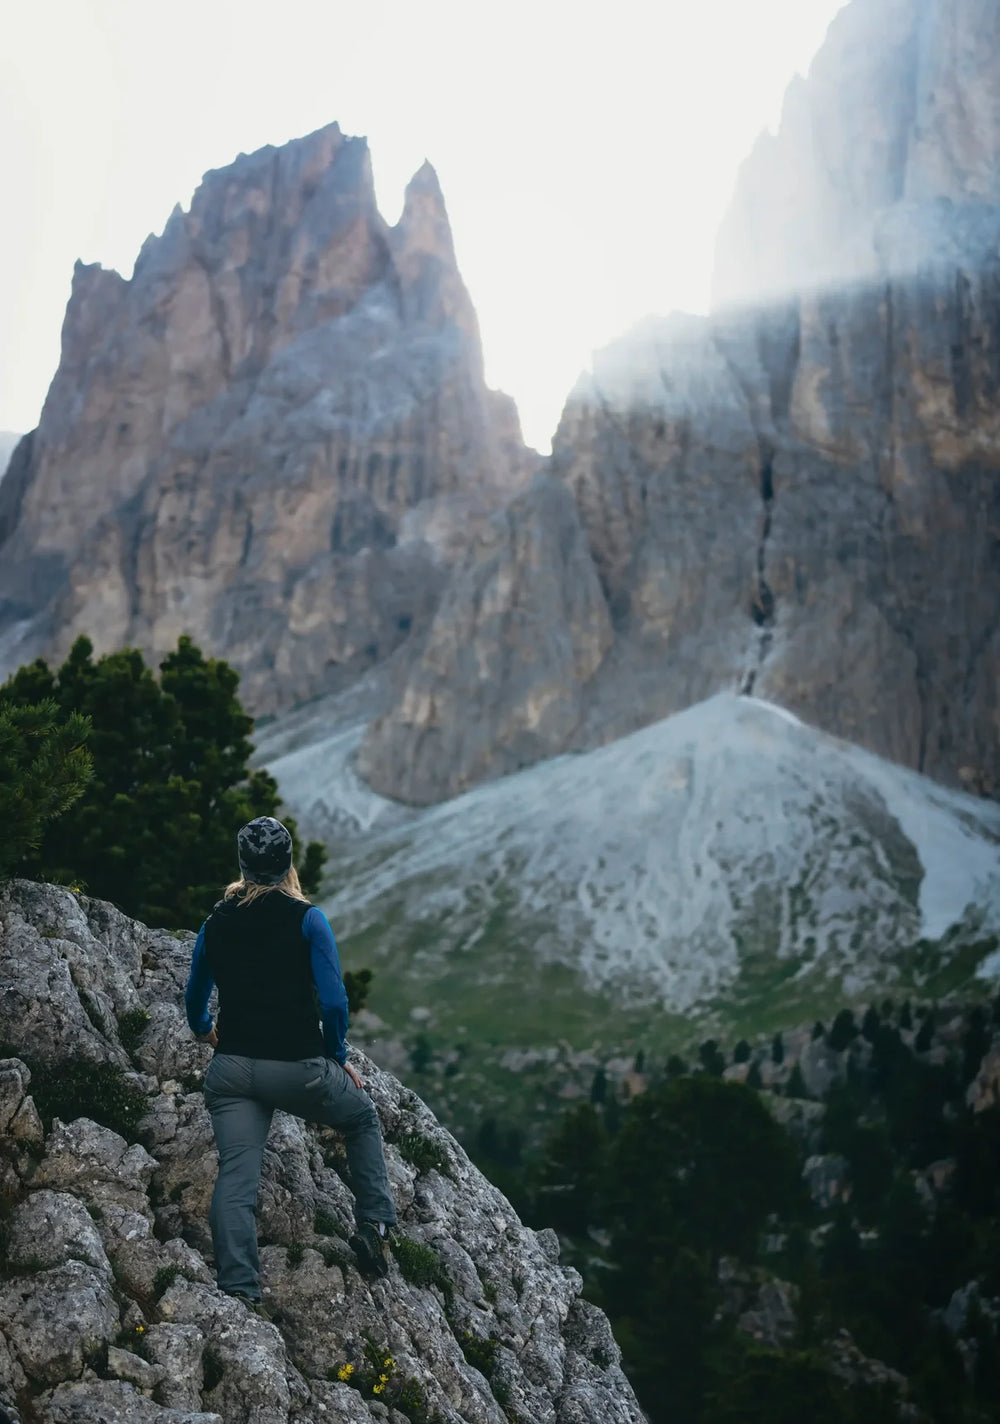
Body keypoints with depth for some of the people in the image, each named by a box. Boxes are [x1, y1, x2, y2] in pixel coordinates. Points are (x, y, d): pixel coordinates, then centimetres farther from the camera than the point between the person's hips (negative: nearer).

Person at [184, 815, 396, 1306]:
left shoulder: (216, 922, 7)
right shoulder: (306, 918, -6)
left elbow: (194, 1000, 21)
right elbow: (333, 1001, -12)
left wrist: (203, 1029, 43)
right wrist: (338, 1056, 5)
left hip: (231, 1069, 3)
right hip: (298, 1068, -2)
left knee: (235, 1178, 0)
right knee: (362, 1117, 24)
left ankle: (237, 1292, -10)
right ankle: (374, 1225, 20)